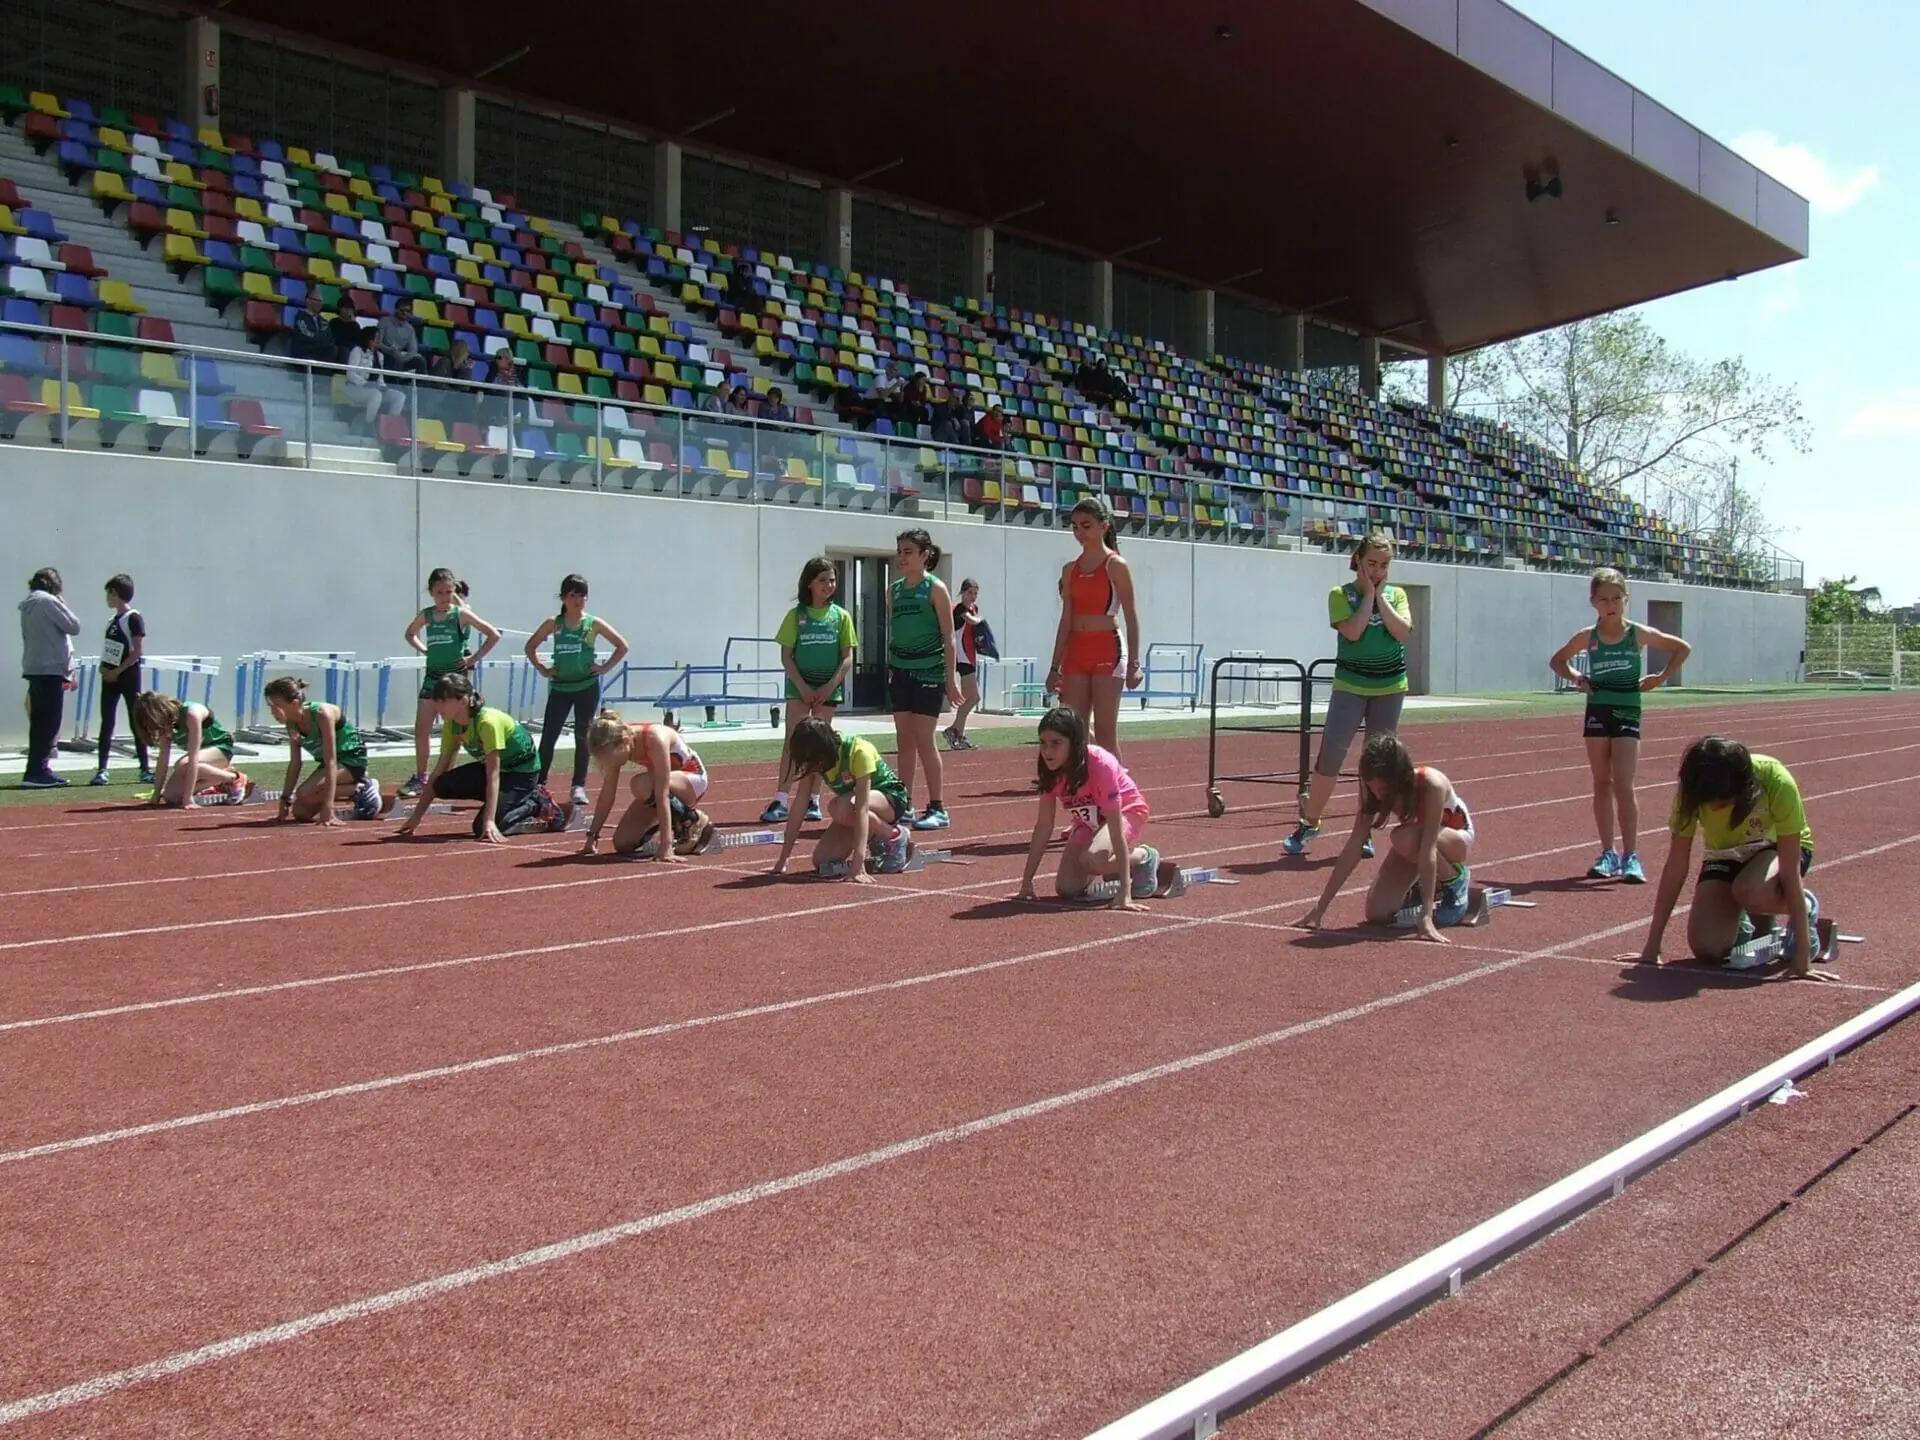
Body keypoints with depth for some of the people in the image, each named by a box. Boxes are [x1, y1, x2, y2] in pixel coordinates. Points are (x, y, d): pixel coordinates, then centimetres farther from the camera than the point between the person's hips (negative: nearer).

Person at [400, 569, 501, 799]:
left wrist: (474, 658, -8)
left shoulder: (461, 614, -6)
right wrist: (425, 650, 11)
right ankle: (420, 778, 12)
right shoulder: (426, 615, 6)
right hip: (432, 676, 4)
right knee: (421, 730, 2)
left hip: (455, 676, -4)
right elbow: (410, 634, 26)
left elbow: (494, 635, -7)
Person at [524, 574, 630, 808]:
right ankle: (538, 783, 7)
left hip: (587, 687, -1)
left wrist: (605, 667, -4)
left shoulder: (593, 623, -1)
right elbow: (530, 646, 14)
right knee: (548, 736, -1)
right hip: (560, 687, 1)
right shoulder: (553, 624, 3)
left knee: (583, 738, 3)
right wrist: (543, 668, 4)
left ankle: (579, 786, 9)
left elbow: (622, 646, 2)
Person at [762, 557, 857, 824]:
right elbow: (786, 656, -1)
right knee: (793, 741, -8)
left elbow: (847, 658, 1)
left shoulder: (840, 617, 3)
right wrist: (802, 686, -10)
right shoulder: (796, 615, 1)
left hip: (829, 688, 1)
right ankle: (780, 801, -10)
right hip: (800, 686, -1)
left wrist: (830, 686, -10)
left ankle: (813, 801, 14)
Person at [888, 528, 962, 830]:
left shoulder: (935, 588, -5)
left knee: (923, 739, -7)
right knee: (904, 740, 7)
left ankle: (937, 808, 1)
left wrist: (951, 678, -10)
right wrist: (889, 669, 14)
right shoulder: (894, 590, 11)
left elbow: (948, 636, -6)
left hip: (928, 671, -6)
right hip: (900, 671, 6)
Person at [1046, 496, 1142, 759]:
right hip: (1075, 652, 6)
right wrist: (1055, 667, 10)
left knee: (1105, 731, -5)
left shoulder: (1115, 565, -3)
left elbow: (1131, 617, -6)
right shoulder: (1070, 569, 12)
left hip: (1107, 651, -6)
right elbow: (1066, 620, 13)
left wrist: (1133, 663, -13)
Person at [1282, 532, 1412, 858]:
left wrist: (1381, 595, -7)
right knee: (1331, 752, -11)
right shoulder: (1341, 595, -1)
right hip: (1350, 685, -3)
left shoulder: (1397, 594, 8)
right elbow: (1352, 632, -17)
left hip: (1390, 687, 3)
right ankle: (1309, 822, 3)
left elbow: (1403, 632, -9)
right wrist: (1368, 594, -10)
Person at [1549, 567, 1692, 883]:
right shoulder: (1587, 637, 2)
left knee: (1623, 786, -9)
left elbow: (1683, 648, 8)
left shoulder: (1638, 634, -2)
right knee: (1602, 785, 7)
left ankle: (1630, 856, -4)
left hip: (1627, 714, -2)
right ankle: (1608, 853, 13)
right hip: (1597, 713, 3)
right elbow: (1557, 661, 17)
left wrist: (1661, 677, -1)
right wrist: (1576, 678, 1)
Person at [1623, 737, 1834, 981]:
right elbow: (1676, 866, -22)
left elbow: (1790, 871, -32)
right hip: (1725, 854, 2)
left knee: (1750, 892, -37)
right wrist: (1652, 947, -22)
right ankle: (1740, 921, 16)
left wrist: (1802, 954, -34)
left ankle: (1806, 907, -2)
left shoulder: (1777, 784, -35)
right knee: (1707, 947, -20)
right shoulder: (1693, 789, -27)